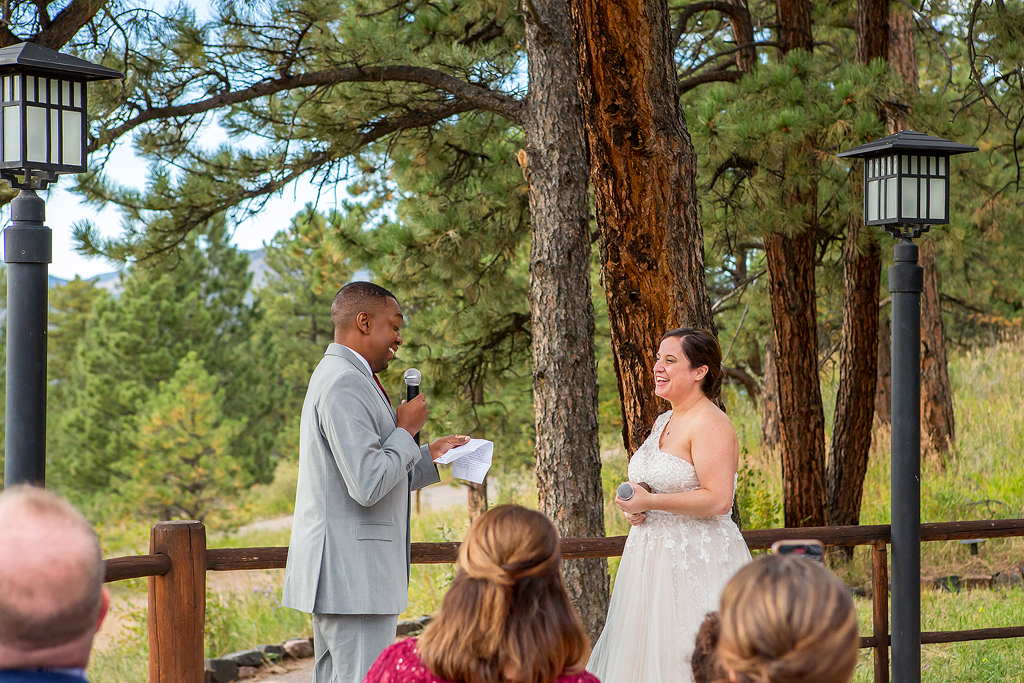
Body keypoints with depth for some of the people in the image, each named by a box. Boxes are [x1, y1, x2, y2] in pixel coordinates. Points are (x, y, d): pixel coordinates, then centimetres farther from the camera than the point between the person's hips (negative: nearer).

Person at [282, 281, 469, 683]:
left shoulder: (339, 377, 19)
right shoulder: (344, 384, -16)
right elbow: (368, 486, -23)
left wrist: (430, 457, 18)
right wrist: (406, 430, -10)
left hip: (338, 574, 11)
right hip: (354, 576, -11)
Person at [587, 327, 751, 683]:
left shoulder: (711, 424, -14)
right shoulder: (663, 422, 15)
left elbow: (718, 500, -22)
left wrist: (650, 502, -18)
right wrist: (634, 508, 5)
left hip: (697, 561, -9)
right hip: (654, 559, 9)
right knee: (644, 654, 8)